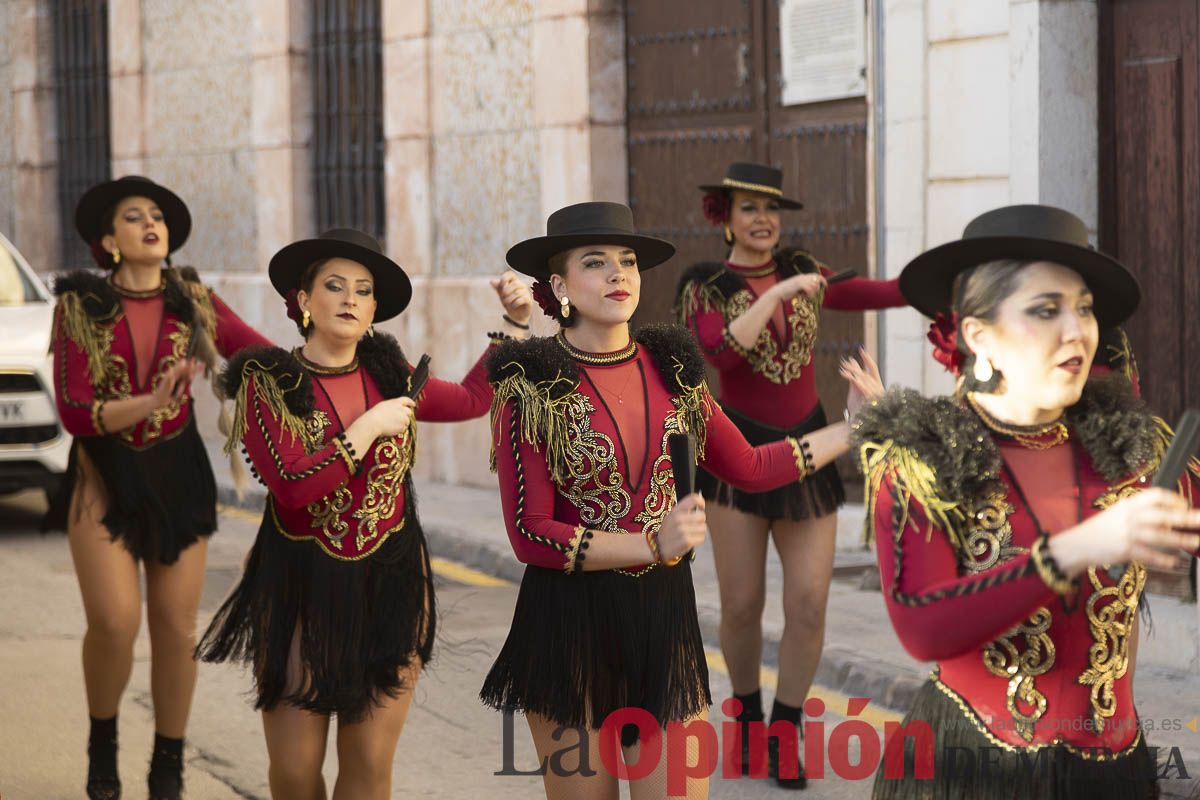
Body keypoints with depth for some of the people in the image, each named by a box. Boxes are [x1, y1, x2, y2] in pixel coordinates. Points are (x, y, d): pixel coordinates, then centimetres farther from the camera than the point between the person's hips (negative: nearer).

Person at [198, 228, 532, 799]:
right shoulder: (269, 382, -7)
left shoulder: (388, 375, 6)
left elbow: (472, 398, 23)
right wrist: (369, 429, -15)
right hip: (302, 587, -3)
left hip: (391, 585, 3)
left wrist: (515, 322, 17)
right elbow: (292, 485, -20)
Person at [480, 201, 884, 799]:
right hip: (568, 621, -4)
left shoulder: (669, 369, 6)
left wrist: (855, 428, 14)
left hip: (664, 612, 4)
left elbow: (749, 468, 14)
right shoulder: (532, 386, -8)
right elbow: (529, 535, -12)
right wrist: (652, 545, -19)